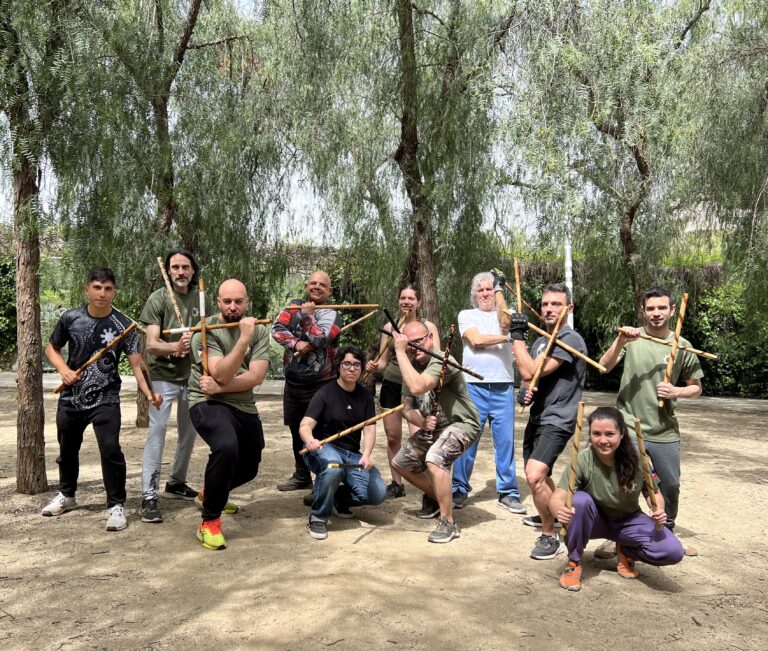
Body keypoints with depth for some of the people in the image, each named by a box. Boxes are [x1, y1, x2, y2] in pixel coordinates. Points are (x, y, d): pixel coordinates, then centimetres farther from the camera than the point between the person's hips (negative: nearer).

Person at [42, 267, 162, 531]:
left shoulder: (123, 325, -13)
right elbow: (51, 348, 11)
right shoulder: (70, 318, -4)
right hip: (71, 398, 4)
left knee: (110, 449, -17)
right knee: (67, 449, 20)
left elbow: (137, 364, -19)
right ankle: (66, 495, 45)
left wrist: (149, 392, -36)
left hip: (105, 400, -4)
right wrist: (64, 370, -9)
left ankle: (116, 505, 0)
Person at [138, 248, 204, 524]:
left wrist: (190, 347, -6)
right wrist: (175, 347, -37)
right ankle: (149, 496, -7)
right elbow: (151, 345, -18)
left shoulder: (199, 299, 3)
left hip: (191, 375, 5)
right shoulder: (158, 298, -11)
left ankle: (176, 482, 32)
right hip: (163, 375, -5)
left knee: (190, 431, 14)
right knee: (157, 431, -12)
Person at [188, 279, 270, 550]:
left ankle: (209, 494, 52)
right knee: (226, 447, -35)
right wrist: (244, 338, -32)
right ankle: (209, 521, -16)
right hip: (208, 403, -5)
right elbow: (222, 374, -26)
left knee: (248, 469, 19)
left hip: (245, 408, 6)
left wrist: (220, 387, -23)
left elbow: (255, 377, -13)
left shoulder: (259, 331, -2)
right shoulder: (205, 332, -12)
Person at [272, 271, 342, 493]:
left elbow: (319, 340, -23)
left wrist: (308, 315, -12)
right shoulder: (294, 307, 8)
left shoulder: (332, 315, -6)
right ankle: (302, 475, 33)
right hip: (292, 382, 5)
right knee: (296, 431, 17)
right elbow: (276, 329, -6)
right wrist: (296, 343, -20)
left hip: (319, 385, -5)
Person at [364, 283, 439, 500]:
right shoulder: (389, 327, 7)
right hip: (391, 385, 3)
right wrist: (373, 367, -10)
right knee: (393, 436, 7)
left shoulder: (428, 327, -1)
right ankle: (397, 484, 21)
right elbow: (383, 361, 11)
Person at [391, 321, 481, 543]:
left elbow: (417, 387, -43)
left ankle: (448, 523, -19)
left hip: (460, 424, -9)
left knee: (434, 459, -33)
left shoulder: (442, 361, -26)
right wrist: (421, 422, -19)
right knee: (401, 463, 14)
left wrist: (400, 352, -35)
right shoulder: (412, 365, 0)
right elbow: (408, 408, 4)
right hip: (433, 426, 9)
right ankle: (435, 497, 36)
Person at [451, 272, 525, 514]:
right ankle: (459, 489, 13)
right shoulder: (466, 315, 11)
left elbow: (505, 325, -8)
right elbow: (476, 339, -7)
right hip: (474, 387, -1)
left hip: (503, 387, 1)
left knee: (505, 440, 3)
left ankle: (508, 492, 13)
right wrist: (507, 338, -6)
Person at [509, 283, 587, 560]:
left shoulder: (570, 340, -17)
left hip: (557, 420, -9)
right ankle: (550, 515, 48)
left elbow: (530, 371, -24)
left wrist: (517, 336, -15)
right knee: (540, 474, 23)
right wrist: (528, 392, -2)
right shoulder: (541, 340, 11)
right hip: (537, 416, 9)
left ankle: (550, 536, -6)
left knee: (535, 476, -24)